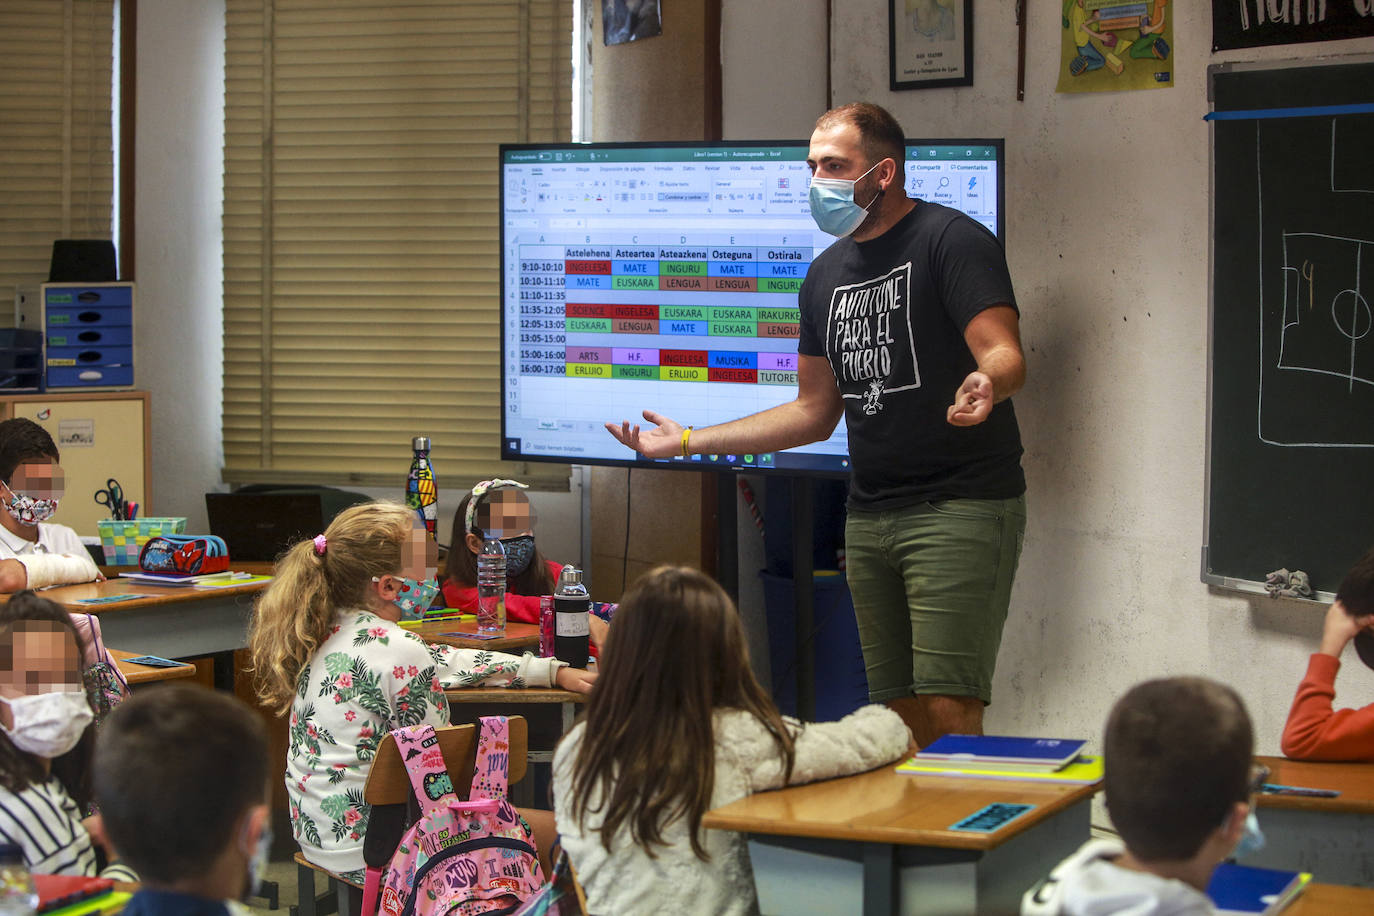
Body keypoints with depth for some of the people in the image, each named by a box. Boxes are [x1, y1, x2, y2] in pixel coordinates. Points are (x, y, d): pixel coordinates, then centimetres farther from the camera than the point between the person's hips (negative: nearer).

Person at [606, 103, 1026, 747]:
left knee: (948, 709, -14)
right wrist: (687, 441, 19)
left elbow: (1006, 355, -16)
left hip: (960, 506, -7)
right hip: (869, 517, 7)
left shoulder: (950, 240, -5)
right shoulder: (827, 273, 18)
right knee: (900, 713, 5)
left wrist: (984, 384, -40)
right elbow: (814, 413, 22)